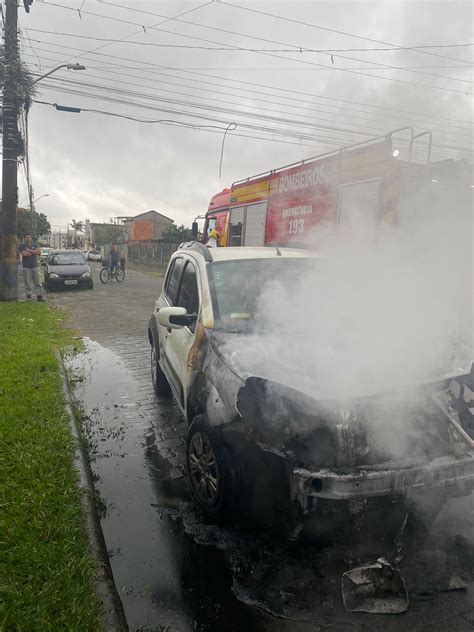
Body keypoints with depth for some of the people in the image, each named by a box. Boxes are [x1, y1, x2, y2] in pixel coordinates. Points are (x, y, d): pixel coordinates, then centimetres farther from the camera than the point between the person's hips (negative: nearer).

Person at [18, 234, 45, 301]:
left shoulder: (35, 245, 14)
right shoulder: (21, 246, 5)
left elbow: (39, 252, -4)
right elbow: (24, 253, -13)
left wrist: (29, 250, -8)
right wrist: (34, 252, -4)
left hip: (35, 266, 2)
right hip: (26, 267, -2)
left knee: (38, 282, 1)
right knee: (28, 283, -3)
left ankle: (40, 296, 3)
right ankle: (29, 296, 4)